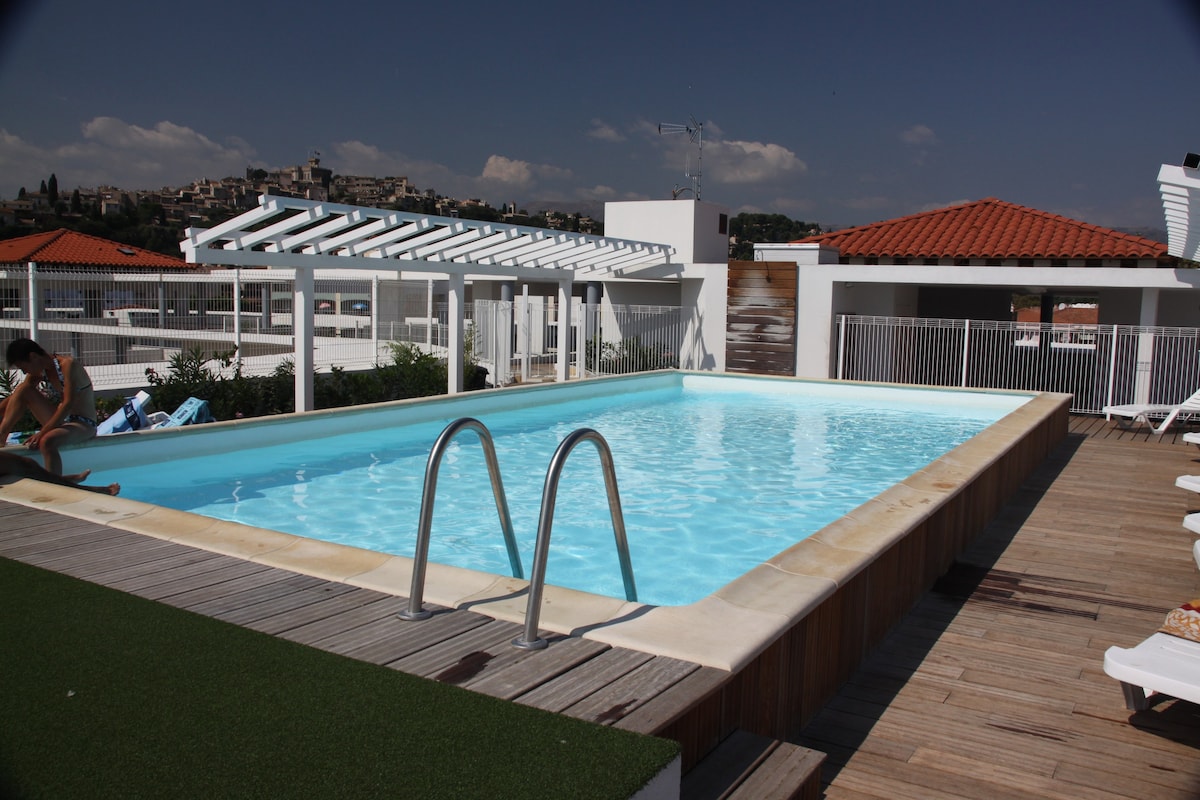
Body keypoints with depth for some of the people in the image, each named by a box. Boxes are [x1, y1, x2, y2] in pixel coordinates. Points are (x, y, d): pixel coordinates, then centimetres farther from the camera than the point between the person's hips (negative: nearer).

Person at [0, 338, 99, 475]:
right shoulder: (39, 372, 7)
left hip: (84, 425, -8)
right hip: (59, 421, 8)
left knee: (46, 441, -37)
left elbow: (68, 404, -23)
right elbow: (15, 397, 14)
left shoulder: (68, 364, -16)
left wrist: (42, 433, -25)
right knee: (22, 391, 1)